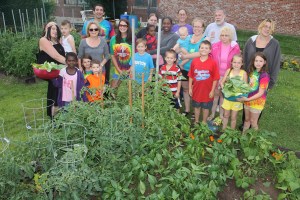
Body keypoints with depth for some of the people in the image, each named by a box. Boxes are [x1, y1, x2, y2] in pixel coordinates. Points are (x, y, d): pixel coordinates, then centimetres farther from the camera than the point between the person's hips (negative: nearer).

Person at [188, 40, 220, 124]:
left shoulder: (212, 63, -12)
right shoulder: (194, 61, -5)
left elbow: (215, 78, -9)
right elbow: (191, 76, 1)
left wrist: (212, 91, -9)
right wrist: (190, 88, 1)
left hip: (207, 91, -2)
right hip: (196, 90, 2)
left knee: (206, 107, 15)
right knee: (196, 106, 17)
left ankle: (204, 122, 34)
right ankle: (196, 121, 35)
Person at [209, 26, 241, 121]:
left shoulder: (235, 47, -9)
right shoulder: (215, 46, -6)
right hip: (216, 75, 1)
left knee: (223, 95, 12)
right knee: (215, 93, 10)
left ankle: (221, 115, 26)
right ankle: (212, 114, 23)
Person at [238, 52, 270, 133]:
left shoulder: (264, 76, -22)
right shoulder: (252, 72, -3)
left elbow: (260, 93, -21)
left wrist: (248, 99, -24)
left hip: (257, 101, -6)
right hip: (247, 100, 6)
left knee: (253, 122, 9)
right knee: (247, 119, 20)